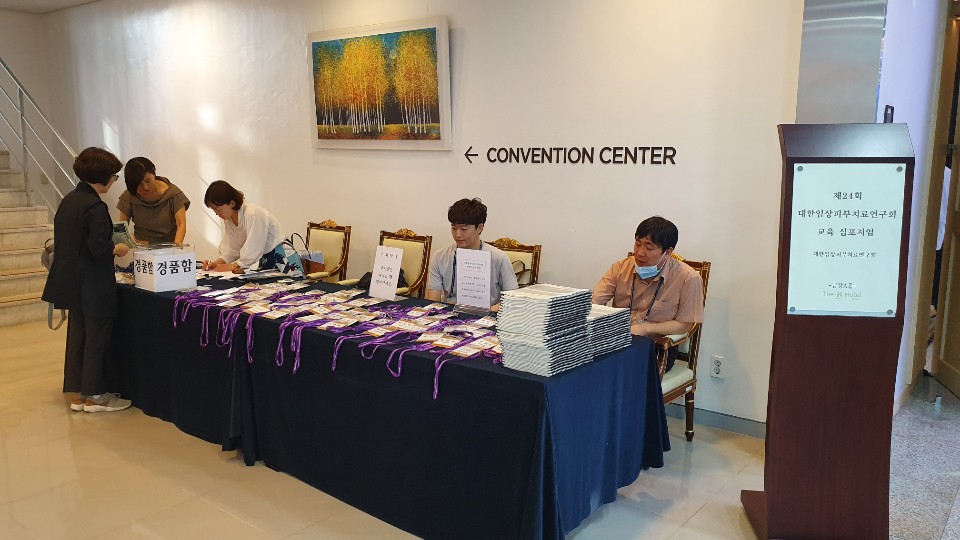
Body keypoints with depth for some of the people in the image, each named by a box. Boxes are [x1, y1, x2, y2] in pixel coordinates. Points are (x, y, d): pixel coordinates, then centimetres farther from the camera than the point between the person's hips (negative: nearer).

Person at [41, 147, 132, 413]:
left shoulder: (68, 200, 9)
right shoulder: (95, 207, -19)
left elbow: (65, 240, 15)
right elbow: (98, 249, -23)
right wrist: (118, 249, -4)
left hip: (72, 282, 9)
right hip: (93, 286, -9)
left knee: (76, 336, 14)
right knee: (96, 339, 2)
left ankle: (78, 394, 23)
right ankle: (93, 396, 12)